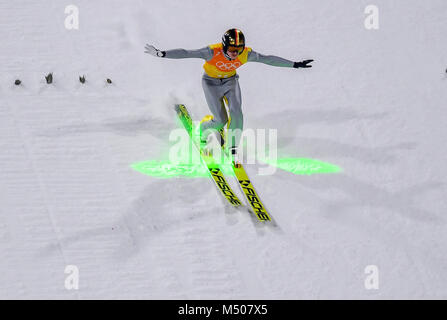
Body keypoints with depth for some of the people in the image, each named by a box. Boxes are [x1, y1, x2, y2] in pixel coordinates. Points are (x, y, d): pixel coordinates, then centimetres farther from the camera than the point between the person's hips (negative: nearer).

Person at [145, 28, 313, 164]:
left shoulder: (246, 54, -24)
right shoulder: (213, 52, -34)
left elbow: (268, 59, -14)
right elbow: (186, 53, -35)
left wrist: (295, 65, -10)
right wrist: (161, 54, -41)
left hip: (230, 81, 3)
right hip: (211, 83, -3)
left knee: (236, 113, -17)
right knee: (221, 120, -7)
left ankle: (232, 148, 4)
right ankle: (204, 130, 28)